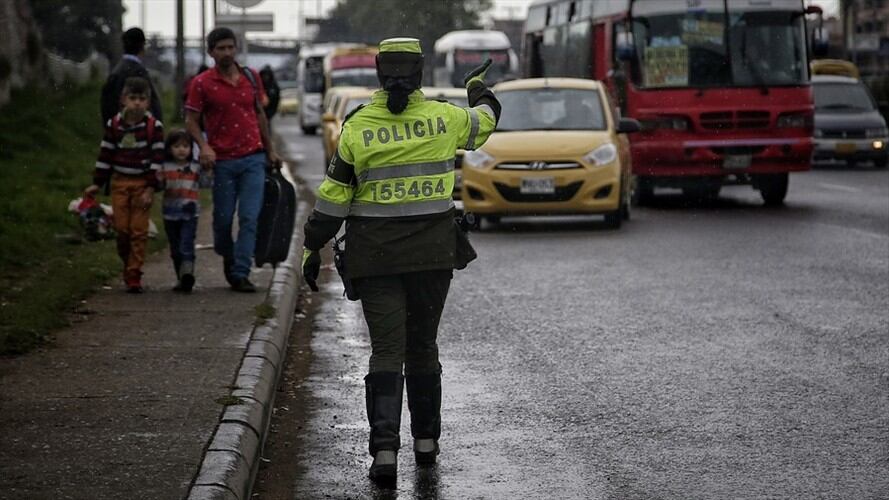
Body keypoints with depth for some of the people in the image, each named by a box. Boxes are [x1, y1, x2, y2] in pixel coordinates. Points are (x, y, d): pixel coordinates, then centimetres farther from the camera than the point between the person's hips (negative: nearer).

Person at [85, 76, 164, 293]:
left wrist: (151, 187, -11)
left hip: (142, 184, -2)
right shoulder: (114, 125, 2)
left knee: (139, 231, -5)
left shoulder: (154, 126, -5)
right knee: (121, 228, 0)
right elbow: (105, 155, 8)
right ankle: (128, 265, 22)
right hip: (119, 182, 2)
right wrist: (97, 183, 7)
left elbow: (157, 158, -6)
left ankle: (134, 275, -1)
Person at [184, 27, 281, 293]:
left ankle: (241, 274, -7)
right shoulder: (202, 83, -3)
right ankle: (228, 260, 32)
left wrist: (270, 150, 20)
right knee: (223, 218, 5)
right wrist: (204, 146, -18)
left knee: (249, 218, -7)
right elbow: (191, 121, -1)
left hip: (253, 158, 2)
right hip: (223, 161, -2)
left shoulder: (251, 77, 8)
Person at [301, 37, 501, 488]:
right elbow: (486, 119, 21)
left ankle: (385, 448, -14)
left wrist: (312, 246, 7)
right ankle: (426, 440, 25)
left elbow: (335, 193, -2)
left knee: (386, 349, -1)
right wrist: (479, 87, 42)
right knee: (423, 345, 16)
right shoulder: (443, 118, -1)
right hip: (432, 252, 1)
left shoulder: (358, 126, -5)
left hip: (375, 255, -1)